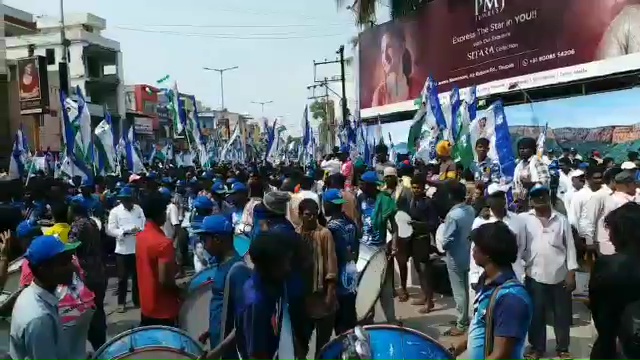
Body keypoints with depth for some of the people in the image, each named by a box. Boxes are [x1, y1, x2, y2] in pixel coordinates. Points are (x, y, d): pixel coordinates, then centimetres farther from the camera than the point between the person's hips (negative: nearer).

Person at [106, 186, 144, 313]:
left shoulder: (139, 209, 5)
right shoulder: (115, 211, -4)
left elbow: (144, 224, 6)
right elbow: (110, 230, -10)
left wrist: (141, 231, -15)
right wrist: (126, 232, -20)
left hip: (138, 249, 3)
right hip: (122, 250, -2)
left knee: (137, 276, 12)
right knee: (123, 277, 7)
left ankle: (137, 300, 26)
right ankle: (121, 302, 20)